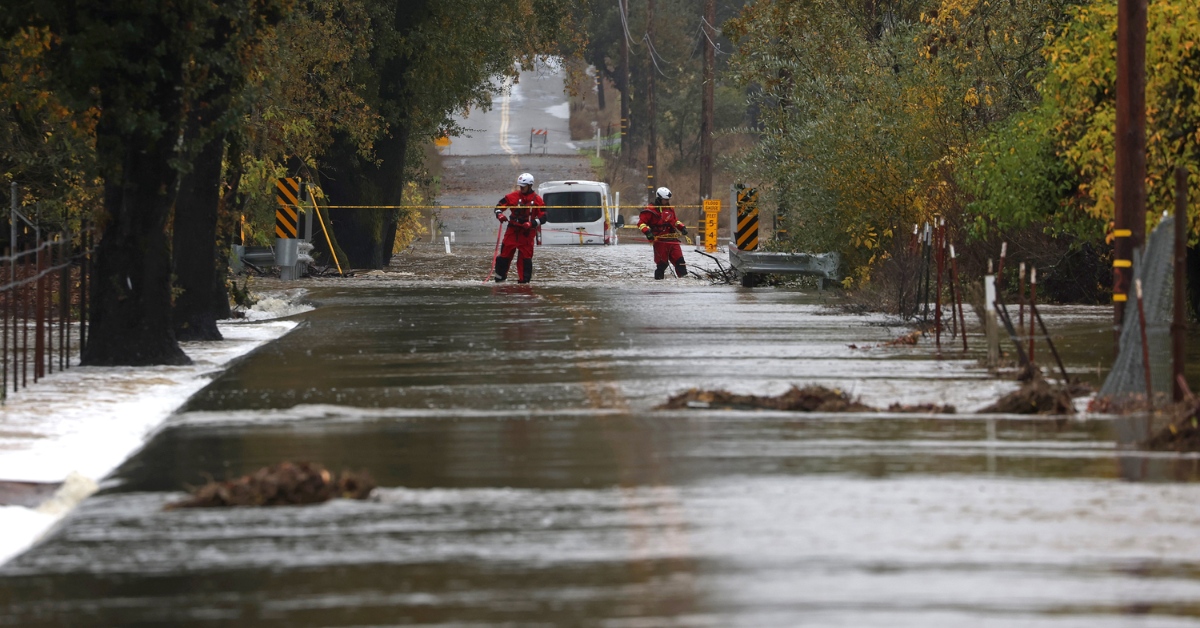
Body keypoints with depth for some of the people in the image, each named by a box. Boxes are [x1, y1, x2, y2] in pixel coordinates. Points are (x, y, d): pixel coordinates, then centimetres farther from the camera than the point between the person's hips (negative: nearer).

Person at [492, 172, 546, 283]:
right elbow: (499, 206, 11)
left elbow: (543, 218, -1)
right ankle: (500, 277, 15)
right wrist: (499, 215, -11)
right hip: (512, 231, 2)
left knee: (525, 257, -2)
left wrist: (531, 224, -17)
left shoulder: (537, 200, 0)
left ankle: (524, 280, 4)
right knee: (505, 253, 1)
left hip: (527, 233, -2)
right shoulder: (513, 196, 5)